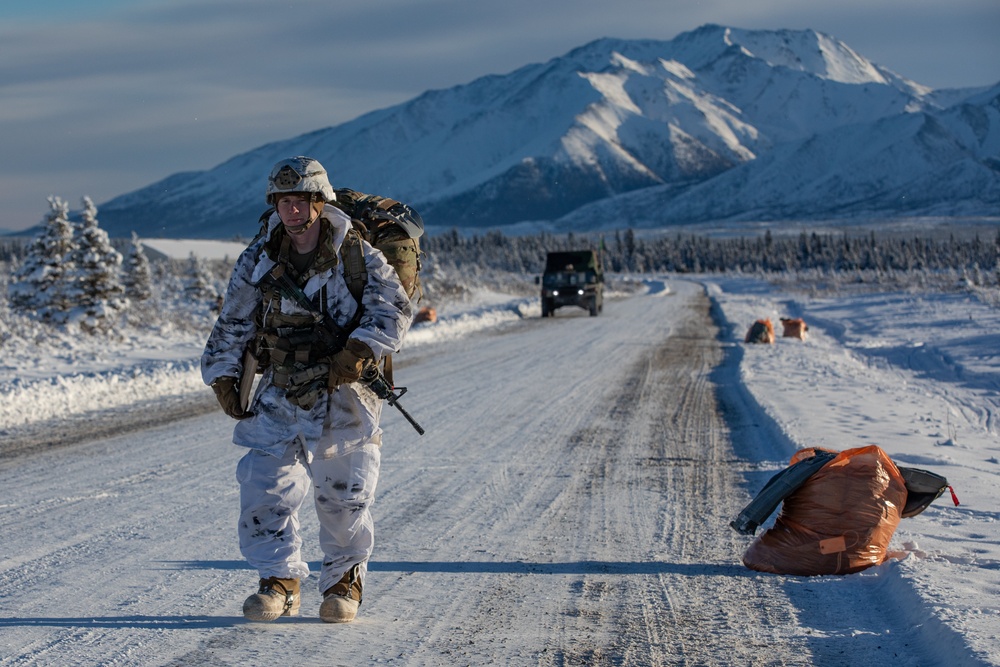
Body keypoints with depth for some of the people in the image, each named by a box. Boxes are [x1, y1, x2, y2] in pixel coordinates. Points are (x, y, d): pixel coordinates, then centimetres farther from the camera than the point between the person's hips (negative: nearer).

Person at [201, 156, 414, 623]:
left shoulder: (356, 256, -5)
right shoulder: (258, 262, 3)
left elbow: (395, 310, -10)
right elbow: (232, 326, 12)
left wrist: (358, 352, -23)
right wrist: (224, 379, 5)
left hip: (342, 396, -2)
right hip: (278, 396, 2)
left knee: (343, 495, 3)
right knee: (265, 489, -6)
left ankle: (344, 582, 21)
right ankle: (280, 581, 8)